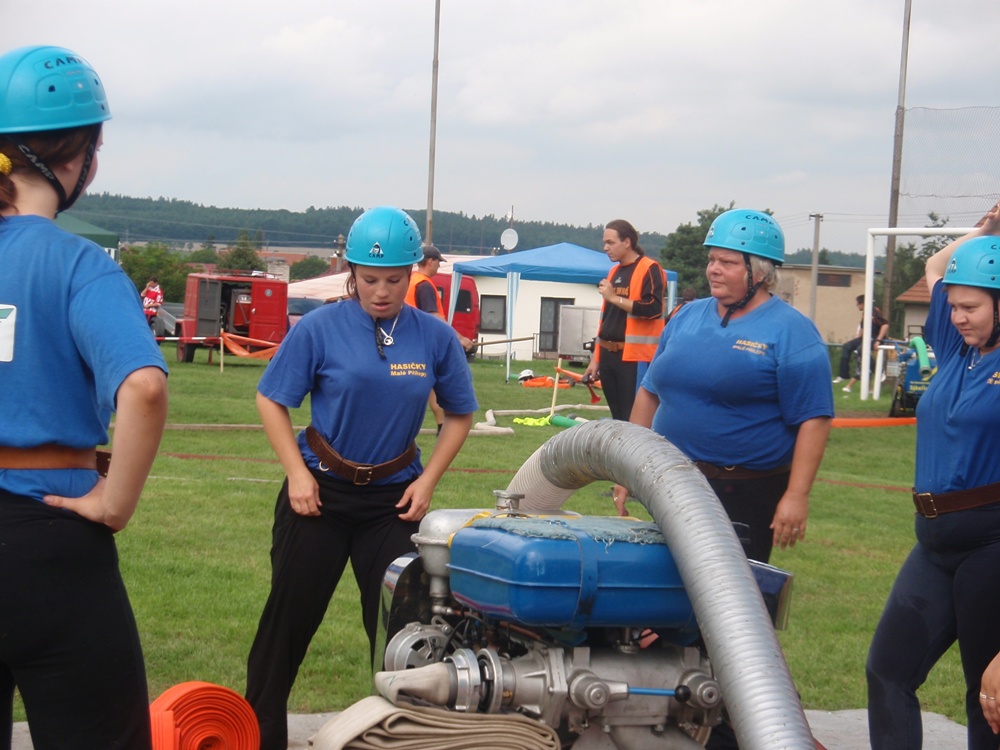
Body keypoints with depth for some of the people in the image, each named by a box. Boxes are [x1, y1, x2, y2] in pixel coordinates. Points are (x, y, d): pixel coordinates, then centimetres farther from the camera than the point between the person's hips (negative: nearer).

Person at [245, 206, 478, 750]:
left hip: (394, 496, 2)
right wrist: (297, 473, -10)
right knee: (291, 614, 5)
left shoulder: (435, 337, -4)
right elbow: (271, 400, -2)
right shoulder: (320, 329, -11)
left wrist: (427, 481, -1)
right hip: (321, 490, -2)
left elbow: (459, 414, 8)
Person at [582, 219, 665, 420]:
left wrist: (614, 297, -17)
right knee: (617, 418, 10)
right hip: (609, 356, 8)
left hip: (634, 357, -8)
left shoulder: (649, 269, -7)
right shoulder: (614, 272, 19)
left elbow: (652, 309, -20)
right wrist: (595, 359, 20)